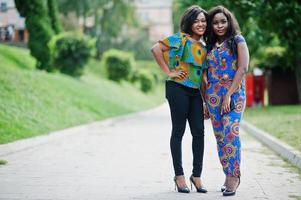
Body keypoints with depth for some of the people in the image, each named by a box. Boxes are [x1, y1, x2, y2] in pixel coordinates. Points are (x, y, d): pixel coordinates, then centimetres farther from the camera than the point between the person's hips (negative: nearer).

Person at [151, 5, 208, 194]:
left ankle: (197, 175, 13)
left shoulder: (204, 46, 15)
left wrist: (206, 99, 14)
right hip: (178, 88, -6)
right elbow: (156, 49, -13)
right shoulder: (180, 38, -4)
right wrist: (169, 72, -12)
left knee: (199, 132, 3)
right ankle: (179, 176, 9)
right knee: (179, 131, 1)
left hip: (195, 92, 6)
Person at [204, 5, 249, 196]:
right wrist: (206, 102, 11)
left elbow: (243, 68, -8)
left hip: (233, 93, -5)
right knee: (220, 136, 4)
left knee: (230, 134, -17)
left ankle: (234, 177, -14)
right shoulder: (210, 46, 16)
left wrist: (229, 94, -15)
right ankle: (229, 175, 11)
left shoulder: (237, 40, 2)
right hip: (213, 94, 5)